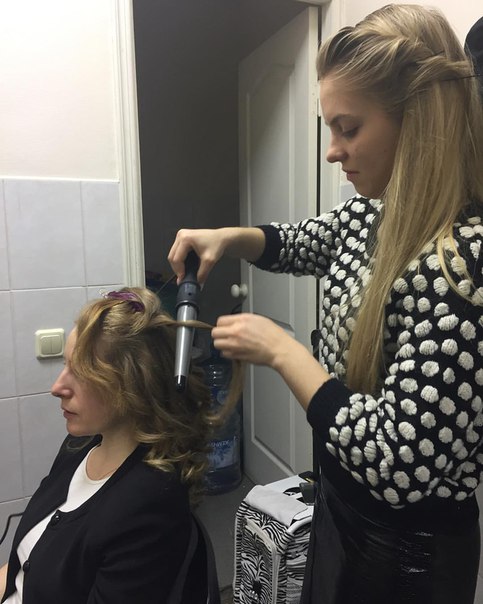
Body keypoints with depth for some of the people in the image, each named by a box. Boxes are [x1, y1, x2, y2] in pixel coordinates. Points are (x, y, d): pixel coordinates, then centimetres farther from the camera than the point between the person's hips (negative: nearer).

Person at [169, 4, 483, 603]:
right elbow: (301, 244, 13)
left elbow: (399, 464, -32)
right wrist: (227, 237, -5)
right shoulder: (374, 211, -6)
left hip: (407, 553, -7)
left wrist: (279, 348, -24)